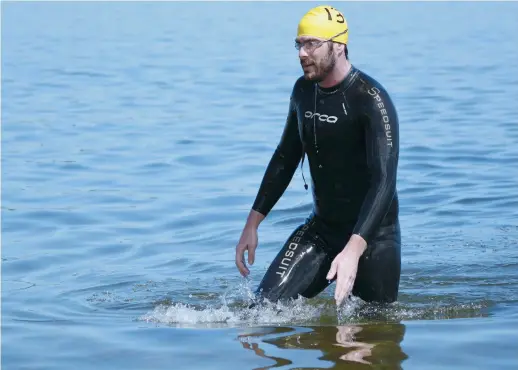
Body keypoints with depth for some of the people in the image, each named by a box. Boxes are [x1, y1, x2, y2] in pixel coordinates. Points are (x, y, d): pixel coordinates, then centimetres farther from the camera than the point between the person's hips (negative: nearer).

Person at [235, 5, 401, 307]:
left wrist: (354, 250, -39)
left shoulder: (370, 99, -20)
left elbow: (384, 180, -28)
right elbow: (285, 159, 16)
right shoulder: (303, 90, 2)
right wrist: (252, 224, 11)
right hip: (320, 228, 5)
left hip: (372, 234, -5)